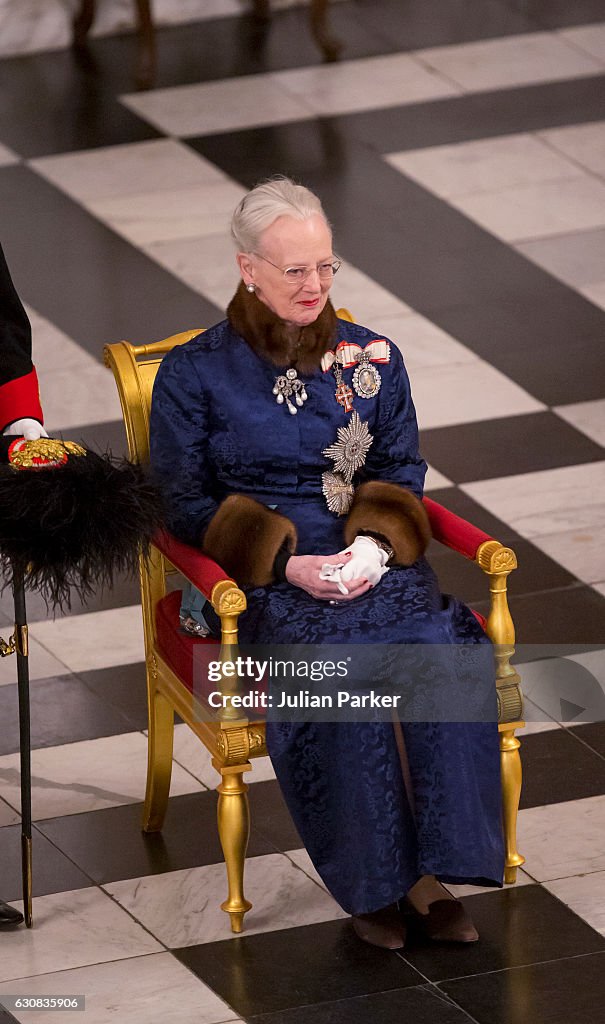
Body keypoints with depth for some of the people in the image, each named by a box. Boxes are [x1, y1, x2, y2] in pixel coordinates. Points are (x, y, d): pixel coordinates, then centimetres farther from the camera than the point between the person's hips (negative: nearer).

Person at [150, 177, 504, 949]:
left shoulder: (372, 358, 11)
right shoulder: (193, 376, 2)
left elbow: (402, 473, 12)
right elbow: (186, 503, 0)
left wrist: (373, 545, -11)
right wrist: (287, 563, -14)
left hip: (371, 559, 3)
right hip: (260, 576, -3)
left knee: (443, 647, -30)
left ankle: (430, 868, -23)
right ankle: (372, 880, -21)